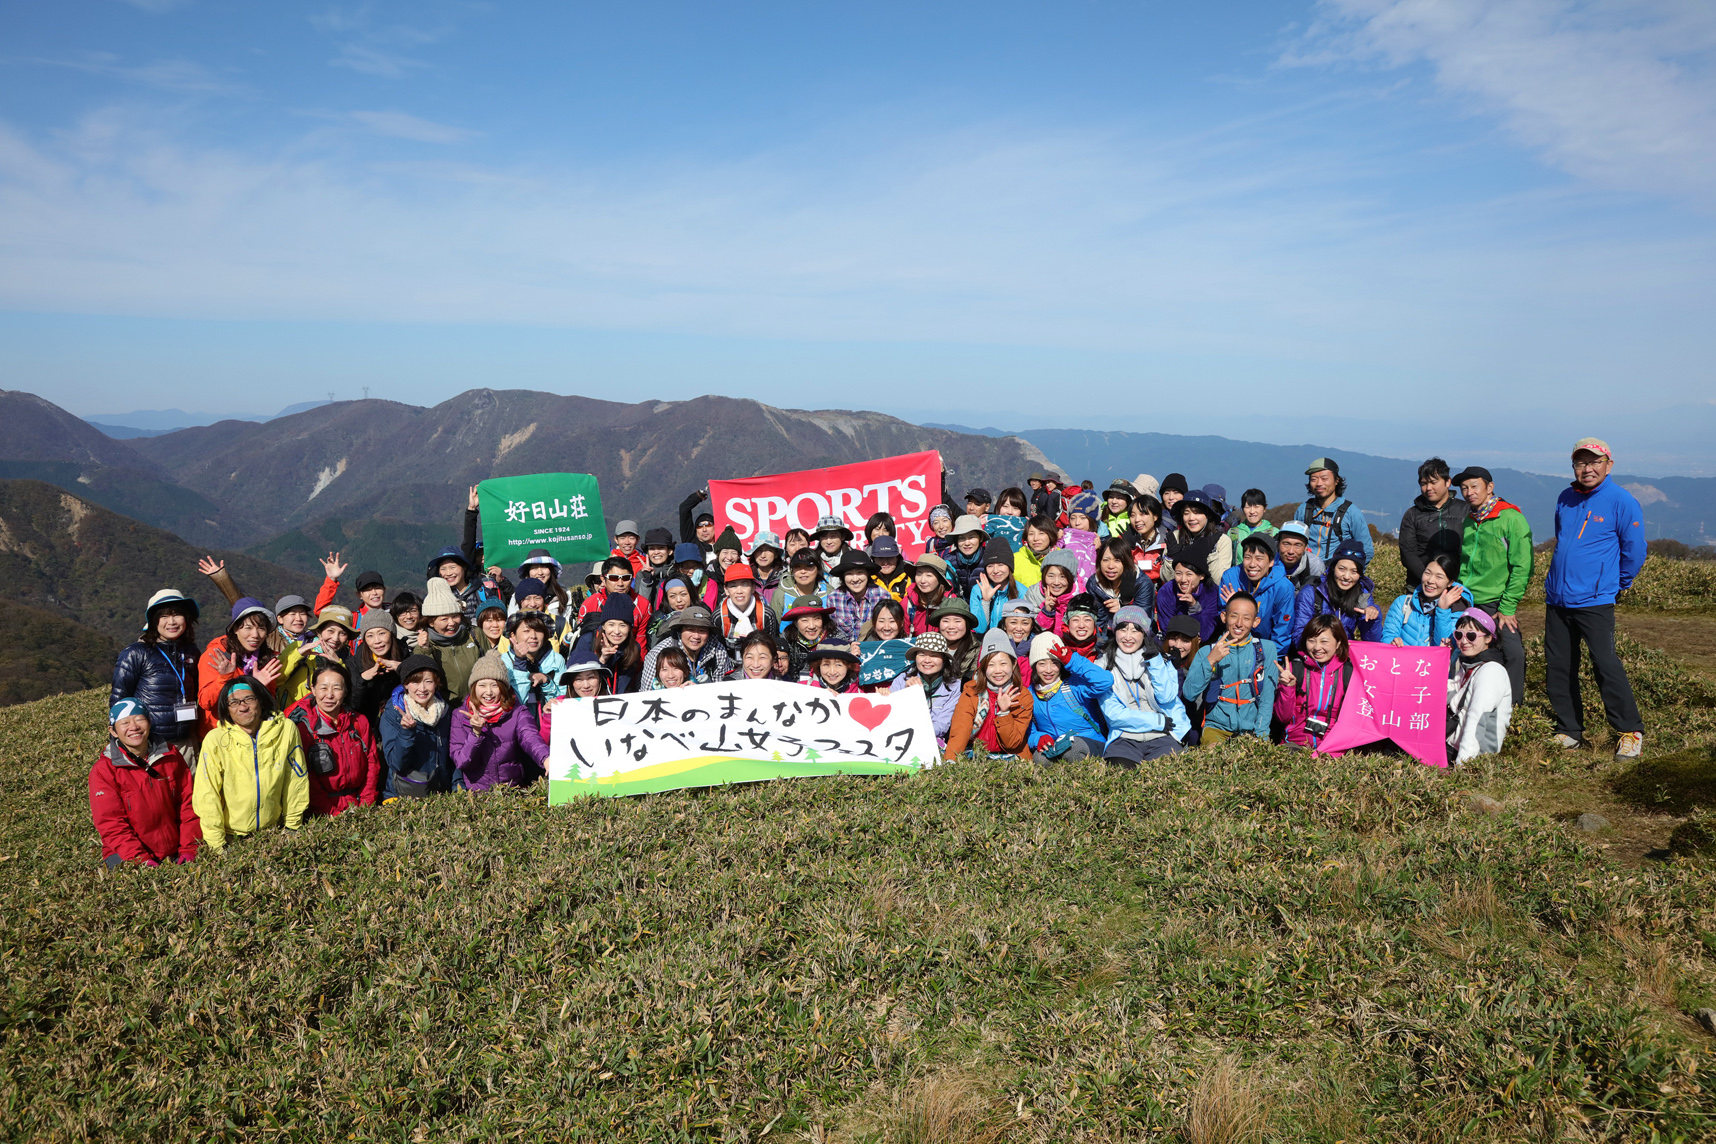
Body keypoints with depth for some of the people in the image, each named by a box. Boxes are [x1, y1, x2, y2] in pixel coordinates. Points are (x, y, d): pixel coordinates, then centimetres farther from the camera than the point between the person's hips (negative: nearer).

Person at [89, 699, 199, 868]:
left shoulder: (170, 754, 6)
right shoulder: (104, 770, -5)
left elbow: (187, 803, 8)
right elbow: (110, 824, -9)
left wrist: (188, 849, -2)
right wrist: (141, 860, -19)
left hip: (174, 853, 3)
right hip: (126, 855, -3)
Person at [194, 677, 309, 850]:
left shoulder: (286, 730, -6)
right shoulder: (216, 740, -10)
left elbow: (297, 780, 3)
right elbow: (207, 795, -7)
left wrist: (293, 827, 6)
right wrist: (217, 845, -9)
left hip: (273, 830, 1)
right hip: (231, 836, 0)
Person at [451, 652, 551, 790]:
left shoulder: (517, 713, 2)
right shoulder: (460, 716, 4)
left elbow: (531, 738, -18)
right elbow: (460, 762, -3)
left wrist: (546, 758, -39)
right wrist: (476, 733, -19)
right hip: (475, 793, 0)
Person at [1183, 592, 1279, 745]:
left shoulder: (1267, 649, 8)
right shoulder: (1207, 652, 6)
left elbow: (1268, 697, 2)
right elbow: (1189, 693, -8)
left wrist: (1260, 735, -10)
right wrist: (1210, 661, -19)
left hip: (1252, 729, 1)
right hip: (1217, 727, -1)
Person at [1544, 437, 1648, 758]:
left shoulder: (1622, 502, -6)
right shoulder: (1565, 499, 11)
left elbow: (1634, 552, -1)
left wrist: (1615, 584, 9)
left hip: (1594, 601, -6)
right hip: (1557, 599, 6)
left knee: (1606, 664, -11)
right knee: (1557, 668, 7)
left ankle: (1630, 733, 1)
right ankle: (1569, 731, 19)